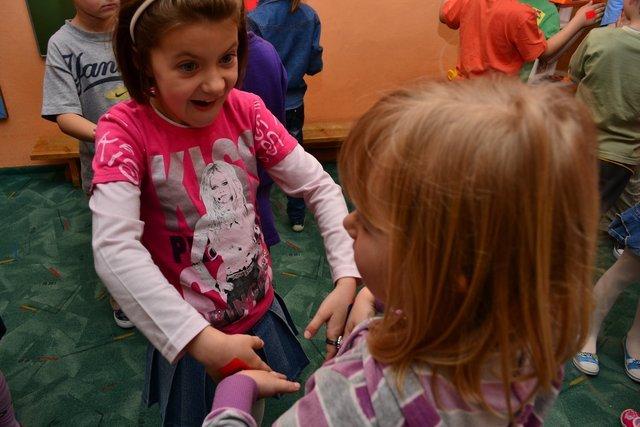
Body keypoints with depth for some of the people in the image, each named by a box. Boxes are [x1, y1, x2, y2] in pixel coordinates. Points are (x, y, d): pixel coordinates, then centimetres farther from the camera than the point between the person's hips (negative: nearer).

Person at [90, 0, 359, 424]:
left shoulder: (246, 110, -11)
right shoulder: (125, 130, -20)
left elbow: (319, 187, -11)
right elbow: (115, 249, -31)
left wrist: (348, 279, -24)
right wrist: (205, 342, -37)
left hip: (262, 310, 3)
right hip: (188, 335, -3)